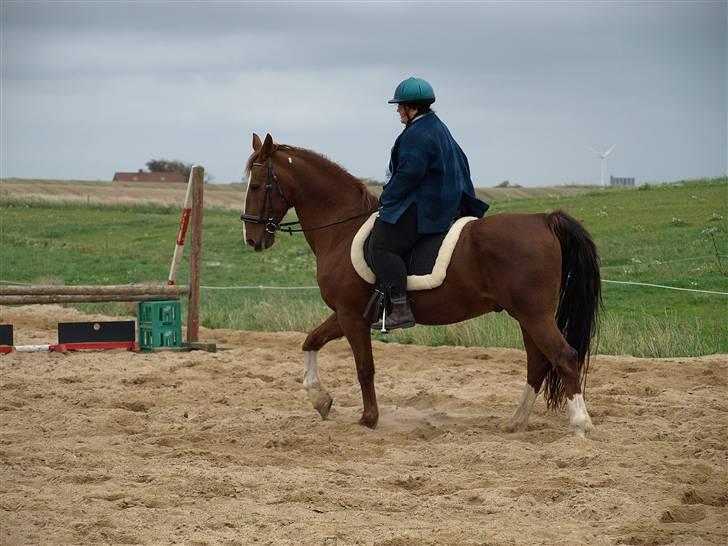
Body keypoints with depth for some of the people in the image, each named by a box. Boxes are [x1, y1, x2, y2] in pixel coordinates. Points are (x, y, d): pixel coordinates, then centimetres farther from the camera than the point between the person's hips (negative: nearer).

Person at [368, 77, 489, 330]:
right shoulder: (439, 129, 18)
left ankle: (401, 308, -26)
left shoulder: (416, 135, -16)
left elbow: (408, 174, -22)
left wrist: (386, 198, -10)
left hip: (423, 209, -11)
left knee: (381, 247, -17)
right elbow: (461, 164, 25)